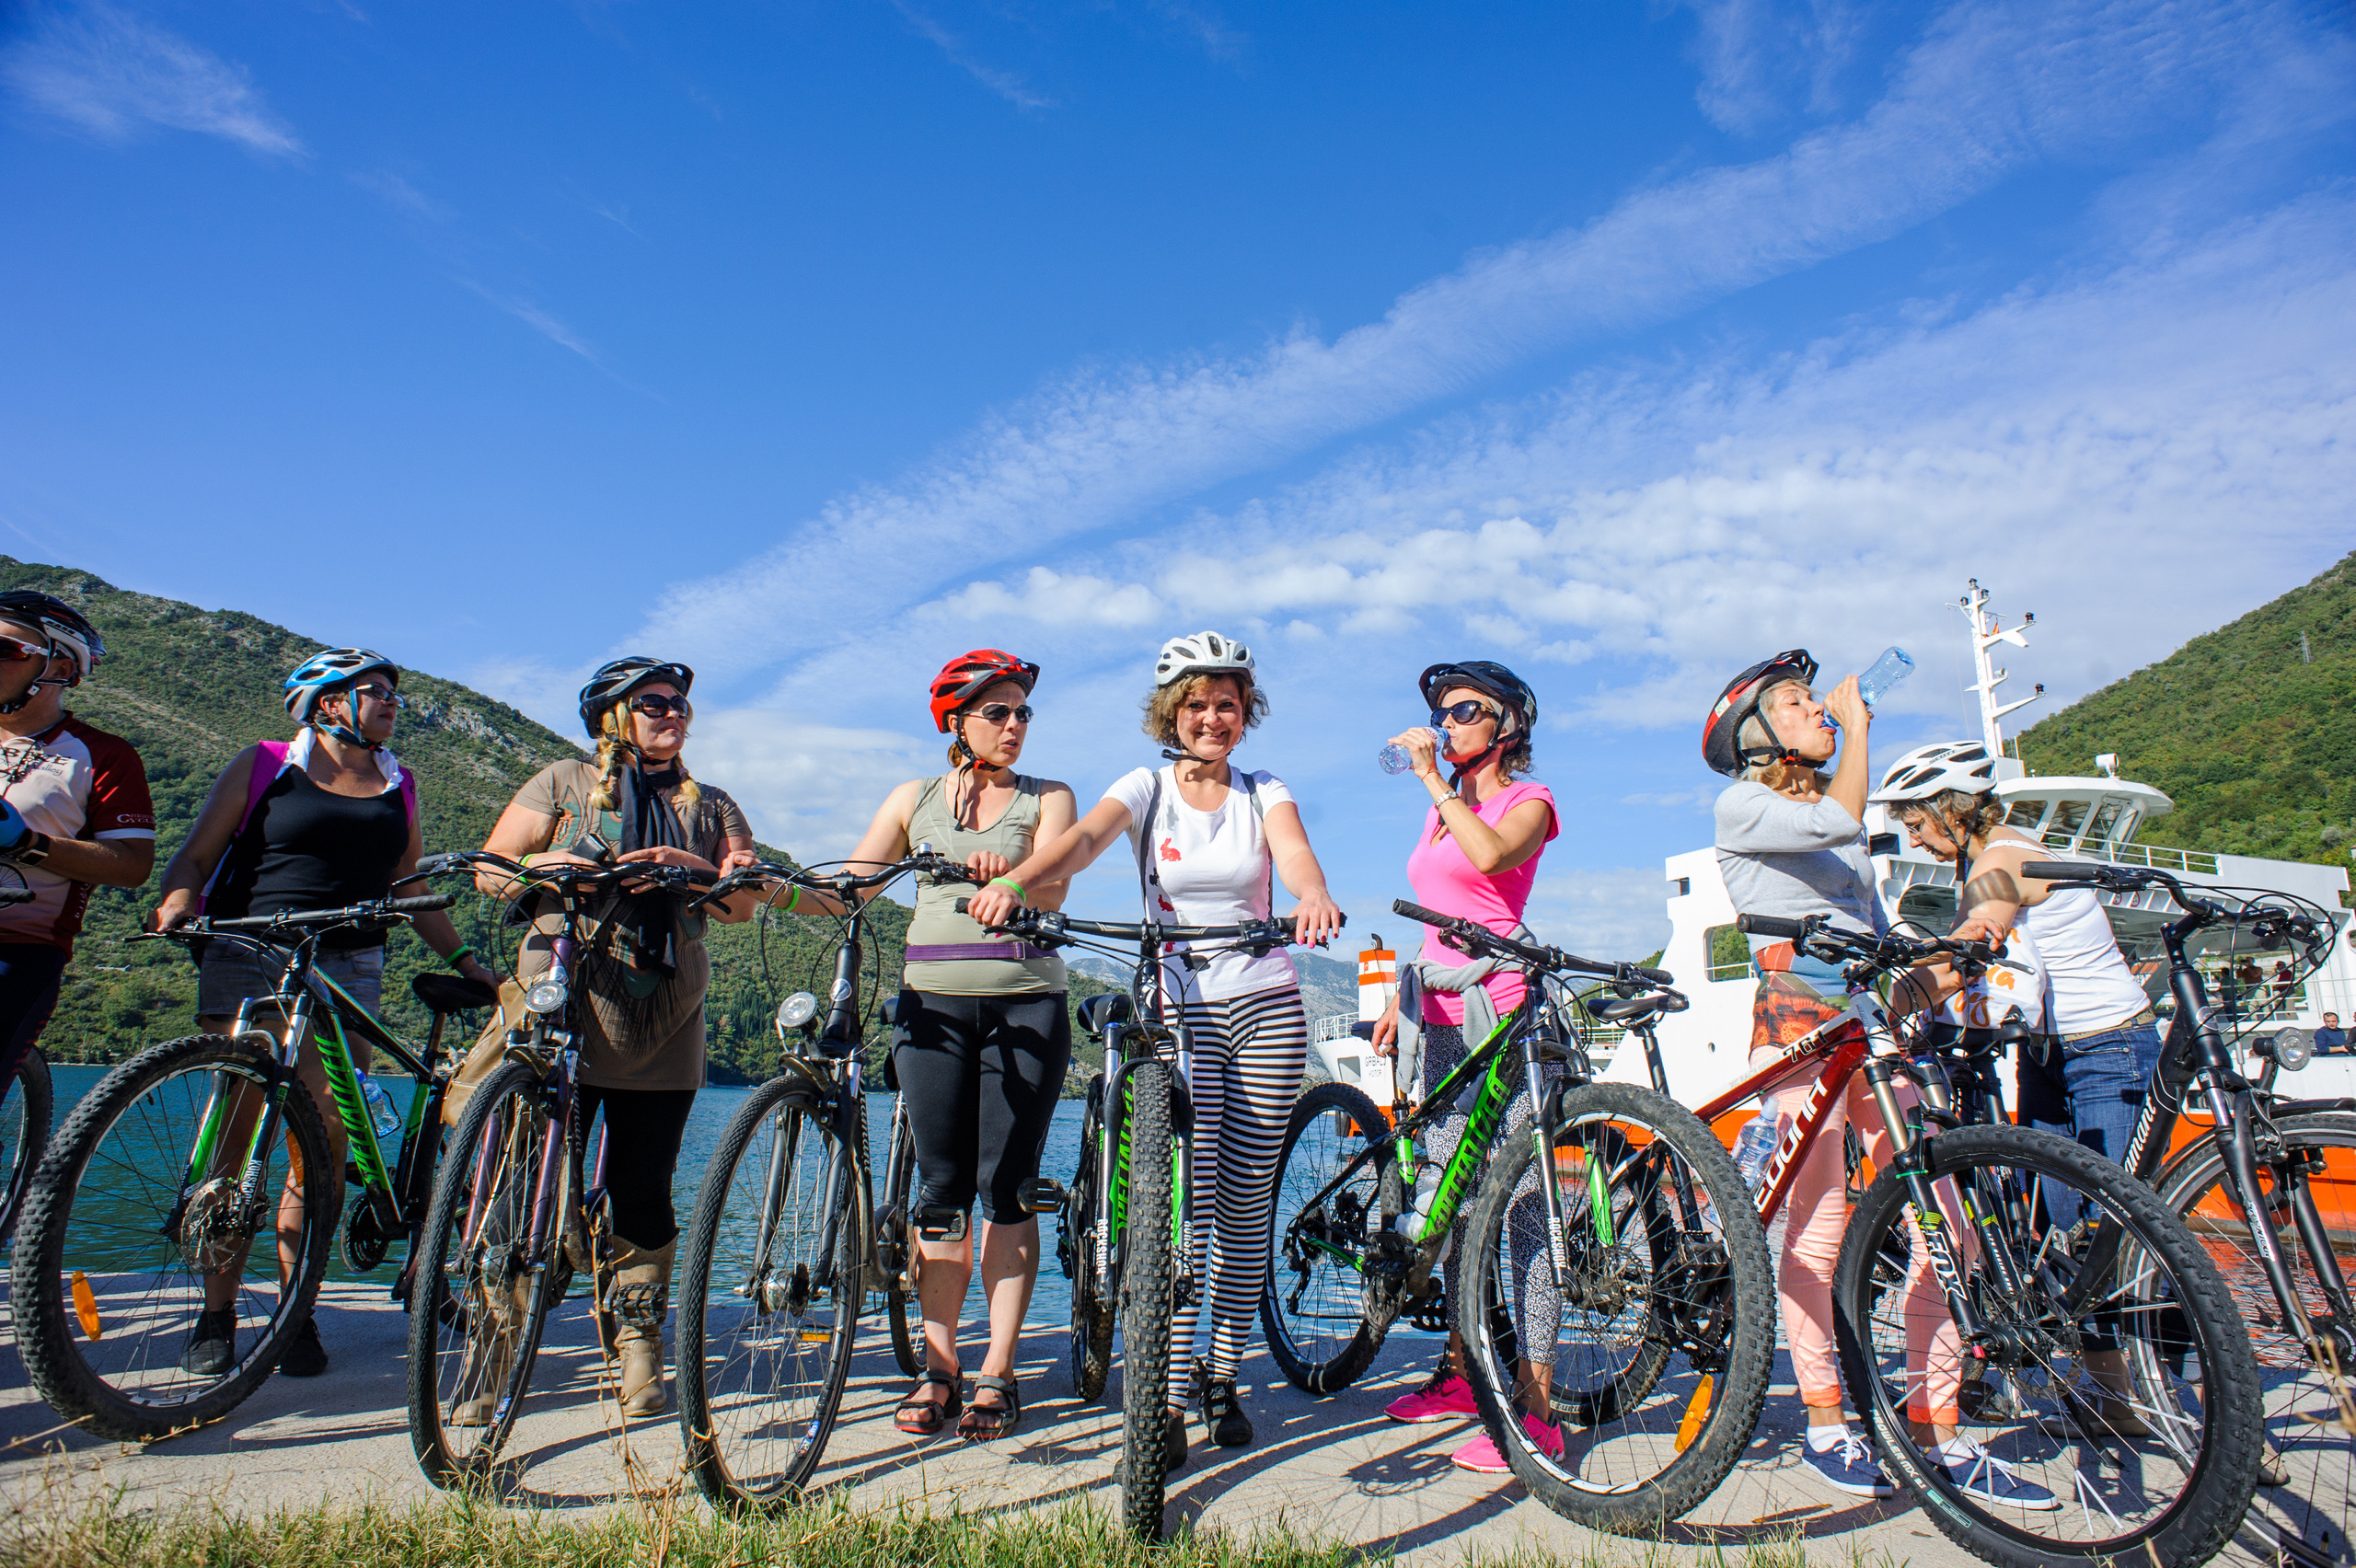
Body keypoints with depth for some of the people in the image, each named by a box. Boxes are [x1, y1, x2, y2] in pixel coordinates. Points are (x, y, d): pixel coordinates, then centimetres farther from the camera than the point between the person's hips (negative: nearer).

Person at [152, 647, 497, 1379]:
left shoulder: (397, 788, 17)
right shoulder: (264, 765, 9)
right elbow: (196, 854, 6)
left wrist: (466, 958, 14)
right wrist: (175, 904, -14)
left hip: (347, 970, 2)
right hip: (246, 960, -2)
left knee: (327, 1141, -4)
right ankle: (217, 1313, 7)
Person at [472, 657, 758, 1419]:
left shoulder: (711, 806, 18)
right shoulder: (563, 782, 14)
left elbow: (743, 902, 5)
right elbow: (490, 873, 9)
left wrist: (690, 868, -14)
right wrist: (542, 864, -12)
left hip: (662, 1023, 2)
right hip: (560, 1007, -1)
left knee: (642, 1188, 2)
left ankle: (639, 1357, 12)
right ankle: (495, 1353, 8)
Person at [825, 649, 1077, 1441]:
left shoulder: (1048, 798, 6)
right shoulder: (915, 799, 13)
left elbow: (1049, 891, -12)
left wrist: (1007, 870, -34)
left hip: (1025, 1006, -1)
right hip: (933, 1003, 2)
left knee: (1005, 1187, -1)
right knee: (940, 1188, 4)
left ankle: (998, 1373, 9)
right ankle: (937, 1367, 15)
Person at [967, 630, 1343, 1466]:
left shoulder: (1264, 794, 5)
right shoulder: (1147, 787, 2)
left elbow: (1294, 853, -17)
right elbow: (1083, 838, -18)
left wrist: (1313, 897, -42)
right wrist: (1012, 881, -39)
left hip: (1266, 1008, 2)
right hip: (1177, 1007, -1)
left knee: (1246, 1204, 6)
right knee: (1182, 1198, -12)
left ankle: (1223, 1376, 21)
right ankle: (1171, 1394, -5)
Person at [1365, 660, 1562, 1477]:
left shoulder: (1527, 799, -1)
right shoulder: (1441, 810, 20)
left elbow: (1492, 855, -24)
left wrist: (1433, 779, -15)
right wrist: (1400, 1001, 18)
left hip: (1502, 1010, -8)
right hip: (1442, 1018, 8)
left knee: (1519, 1203, -8)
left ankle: (1535, 1408, -3)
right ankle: (1461, 1370, 27)